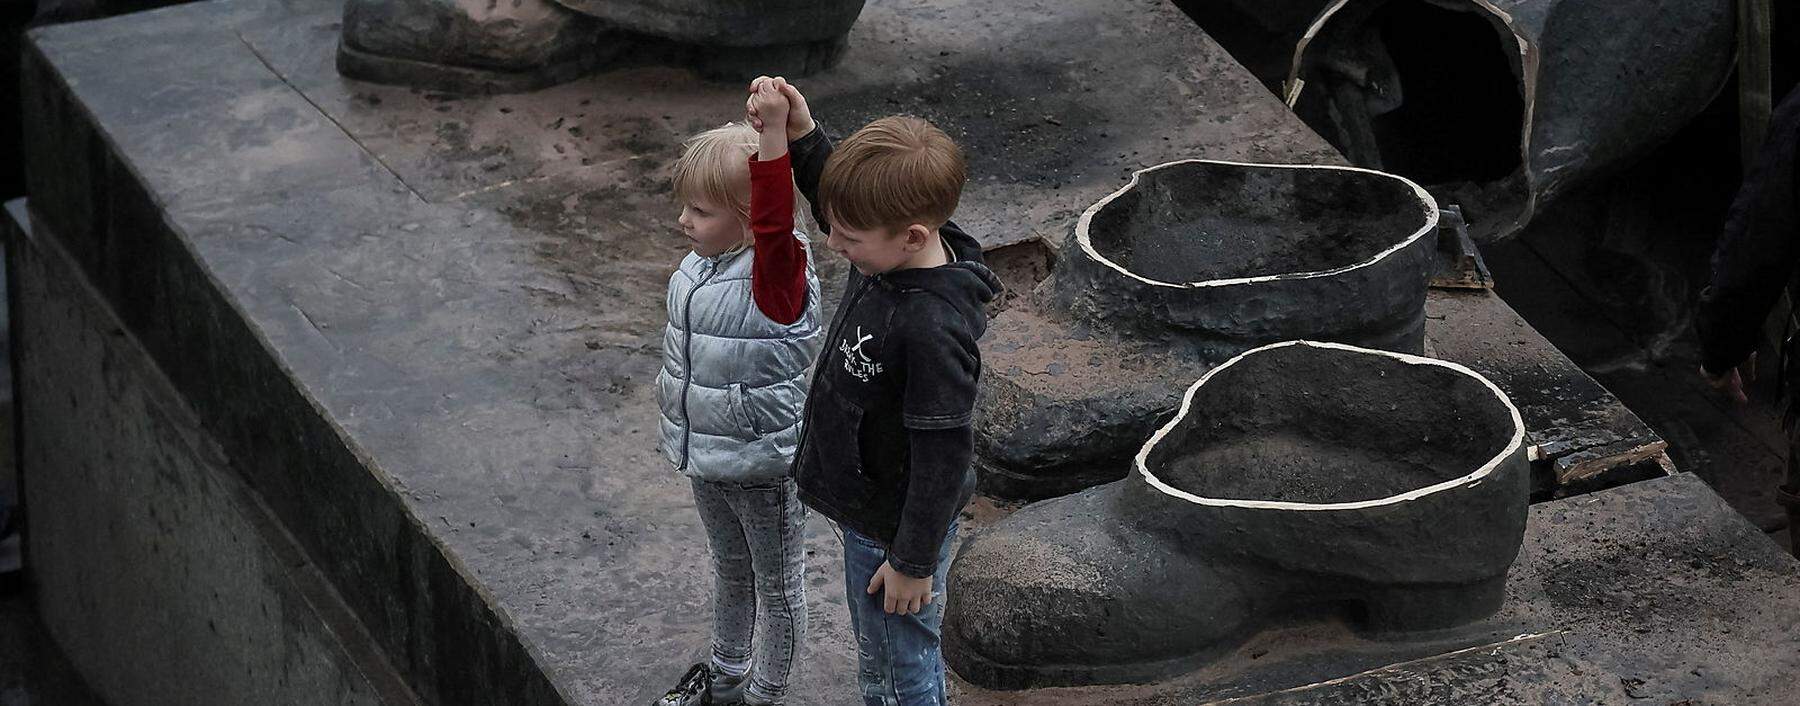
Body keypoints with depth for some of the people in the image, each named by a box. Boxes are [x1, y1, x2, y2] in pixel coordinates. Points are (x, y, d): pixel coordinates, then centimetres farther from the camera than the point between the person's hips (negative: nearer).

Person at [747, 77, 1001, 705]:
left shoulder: (934, 330, -37)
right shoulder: (890, 252, -12)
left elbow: (943, 457, -29)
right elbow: (837, 197, 12)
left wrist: (914, 562, -19)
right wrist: (801, 137, -7)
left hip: (895, 529, -9)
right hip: (866, 509, 9)